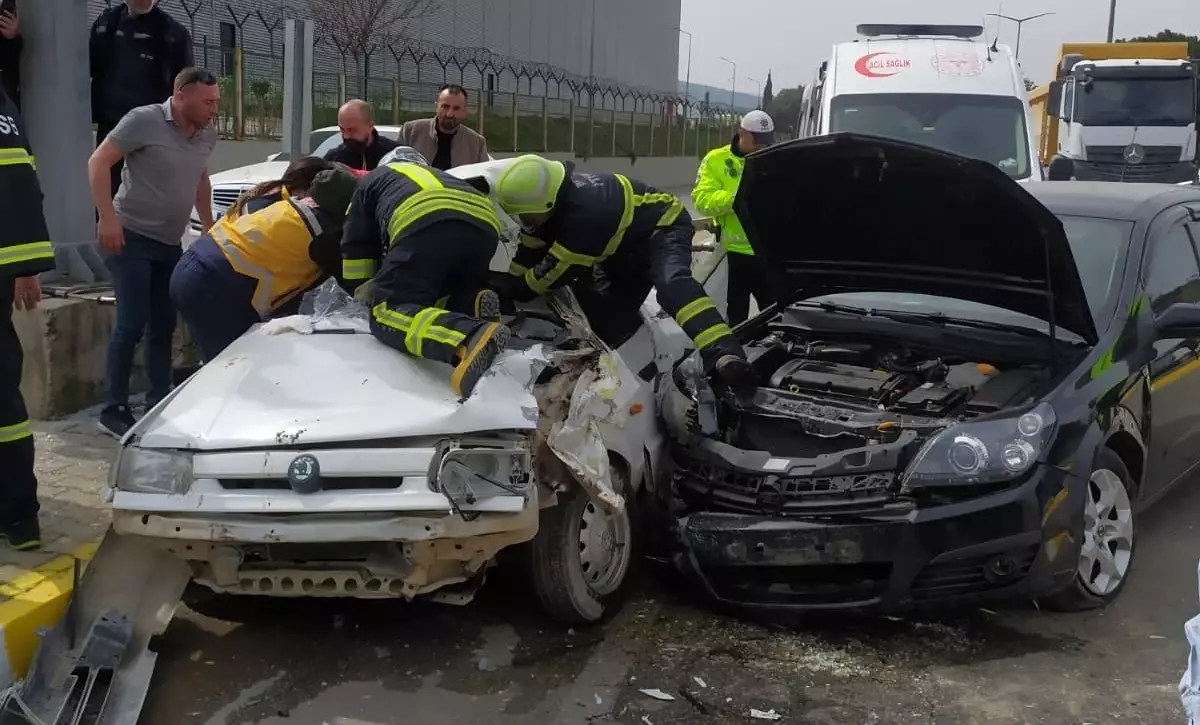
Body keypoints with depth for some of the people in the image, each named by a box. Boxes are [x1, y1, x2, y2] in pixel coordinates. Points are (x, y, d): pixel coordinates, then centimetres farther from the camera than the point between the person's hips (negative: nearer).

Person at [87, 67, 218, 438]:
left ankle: (159, 403, 17)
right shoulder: (145, 120, -13)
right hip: (131, 237, -7)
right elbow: (98, 162, -14)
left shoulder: (207, 136, 7)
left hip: (170, 243, 7)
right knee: (131, 324, -10)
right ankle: (114, 409, -1)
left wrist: (208, 225, 18)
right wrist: (107, 218, -21)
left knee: (163, 325, 9)